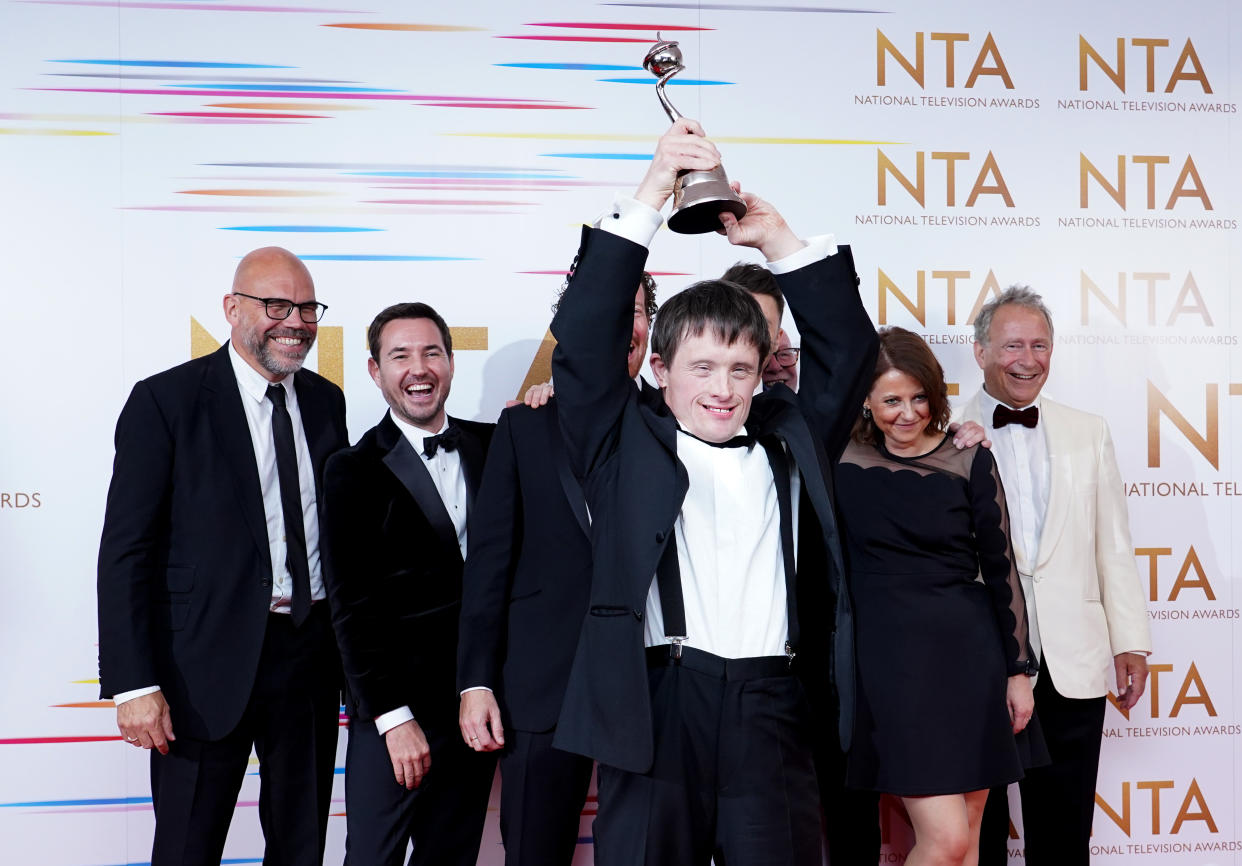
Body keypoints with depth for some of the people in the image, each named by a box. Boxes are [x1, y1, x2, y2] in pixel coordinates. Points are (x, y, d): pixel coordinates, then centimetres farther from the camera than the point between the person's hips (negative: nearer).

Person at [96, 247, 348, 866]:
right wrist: (134, 684, -17)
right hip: (208, 662, -5)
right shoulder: (164, 402, -8)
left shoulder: (325, 400, 9)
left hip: (312, 652, 5)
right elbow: (125, 552, -11)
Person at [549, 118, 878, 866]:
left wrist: (779, 239, 8)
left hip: (771, 712, 2)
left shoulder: (790, 439, 17)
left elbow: (848, 349, 17)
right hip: (657, 706, -2)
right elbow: (587, 332, -1)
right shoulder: (626, 444, 8)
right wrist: (649, 196, -3)